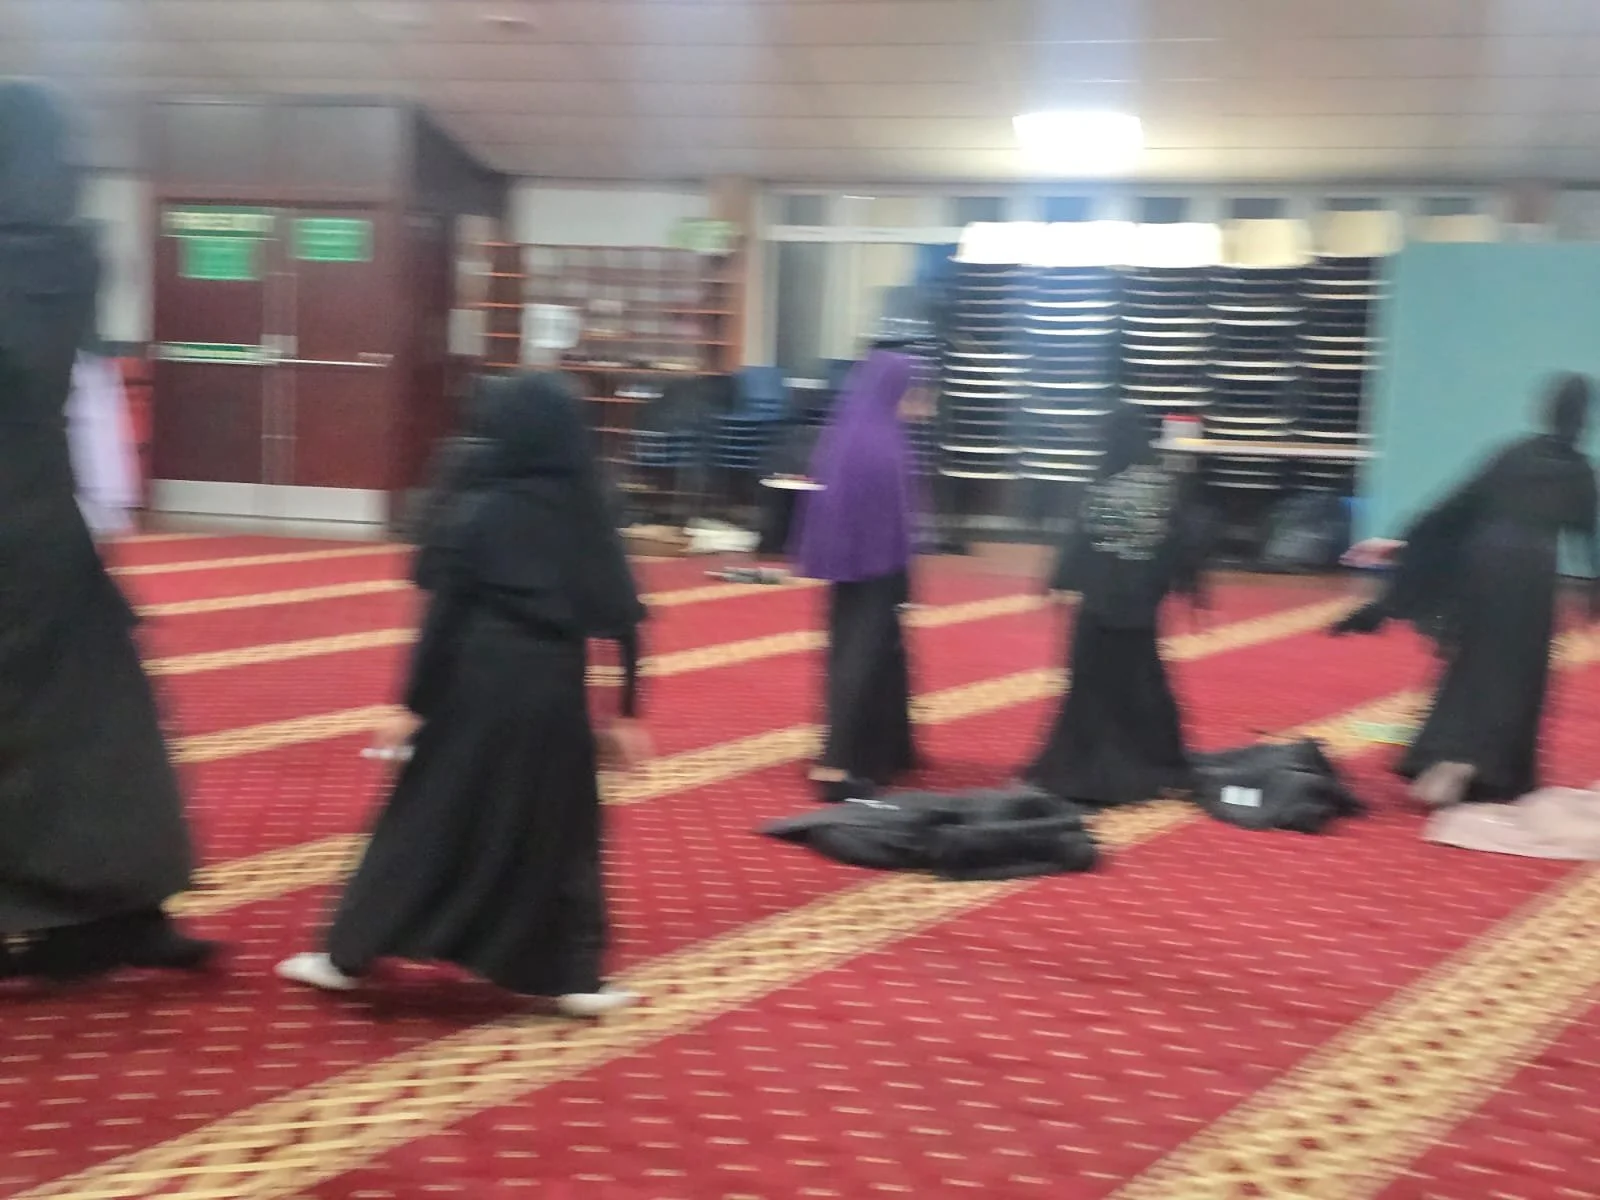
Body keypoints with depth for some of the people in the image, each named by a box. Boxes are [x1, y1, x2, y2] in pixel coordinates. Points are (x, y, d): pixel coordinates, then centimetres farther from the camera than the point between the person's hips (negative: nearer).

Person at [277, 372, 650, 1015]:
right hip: (554, 693, 2)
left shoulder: (478, 515, -8)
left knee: (426, 818, 7)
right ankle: (575, 976, 13)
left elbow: (443, 618, -8)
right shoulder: (589, 517, 0)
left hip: (476, 690, -2)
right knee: (559, 833, 12)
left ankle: (349, 954, 17)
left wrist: (414, 704, -2)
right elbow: (623, 619, -1)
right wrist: (625, 712, 6)